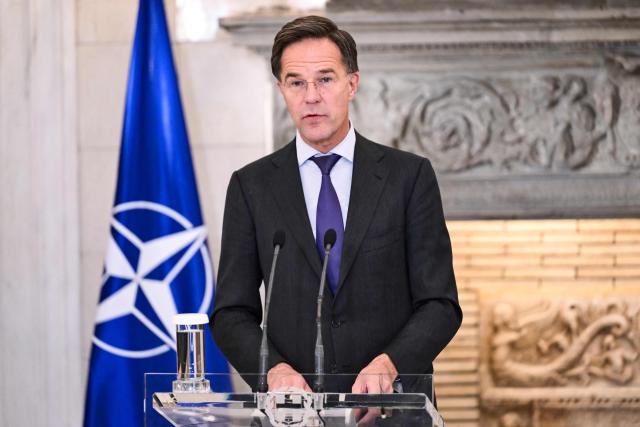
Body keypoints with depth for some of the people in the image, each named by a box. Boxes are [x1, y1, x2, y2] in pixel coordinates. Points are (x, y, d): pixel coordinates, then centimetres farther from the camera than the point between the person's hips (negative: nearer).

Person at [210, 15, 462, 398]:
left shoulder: (409, 176, 5)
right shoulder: (251, 186, 8)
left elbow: (440, 305, 3)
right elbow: (232, 313, 7)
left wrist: (389, 364, -15)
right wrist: (275, 369, -12)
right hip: (293, 409, 1)